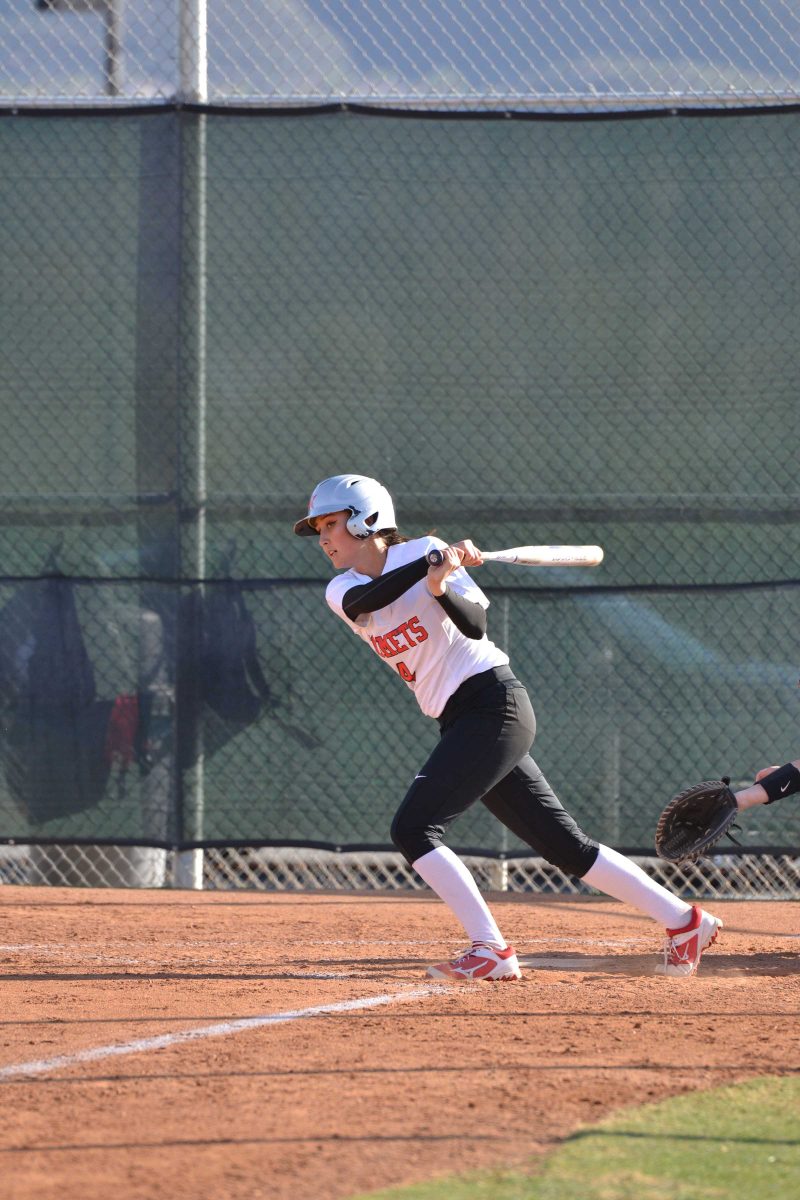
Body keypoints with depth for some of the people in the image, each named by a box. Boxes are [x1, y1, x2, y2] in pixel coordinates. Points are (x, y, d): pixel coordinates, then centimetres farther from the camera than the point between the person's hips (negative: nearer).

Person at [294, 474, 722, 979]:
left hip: (492, 704, -7)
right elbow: (366, 599, -16)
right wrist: (433, 568, -29)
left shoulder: (423, 551, -7)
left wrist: (442, 588, -35)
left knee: (413, 828, -17)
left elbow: (476, 625, -17)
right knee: (565, 845, 8)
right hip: (460, 722, 7)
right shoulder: (342, 590, 9)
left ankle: (491, 950, -18)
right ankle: (684, 920, 14)